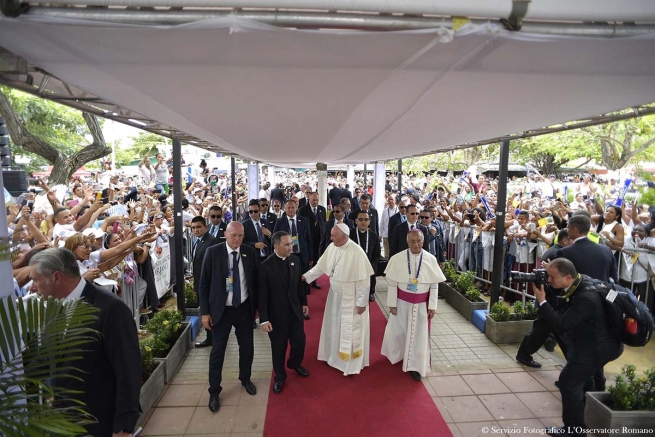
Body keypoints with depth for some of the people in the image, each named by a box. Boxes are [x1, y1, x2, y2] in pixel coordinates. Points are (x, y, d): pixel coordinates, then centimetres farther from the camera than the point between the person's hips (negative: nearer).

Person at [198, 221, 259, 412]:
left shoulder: (250, 252, -4)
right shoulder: (213, 252, -10)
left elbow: (256, 281, 4)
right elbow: (204, 284, -6)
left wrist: (257, 306, 6)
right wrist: (205, 312, -7)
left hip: (245, 309, 2)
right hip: (221, 310, -2)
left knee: (247, 347, 16)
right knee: (217, 351, 6)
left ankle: (245, 379, 40)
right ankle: (214, 391, 25)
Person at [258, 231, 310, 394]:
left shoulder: (295, 260, -4)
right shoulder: (266, 266, -18)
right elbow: (262, 294, -16)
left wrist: (304, 302, 14)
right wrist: (264, 319, -17)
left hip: (295, 310, 4)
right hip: (276, 313, -4)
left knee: (300, 341, 14)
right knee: (278, 347, 12)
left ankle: (294, 363, 47)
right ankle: (280, 377, 36)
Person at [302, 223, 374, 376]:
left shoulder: (356, 252, -27)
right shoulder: (332, 247, -7)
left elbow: (363, 280, -22)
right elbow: (321, 266, 5)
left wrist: (362, 302, -18)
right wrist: (305, 277, -3)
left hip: (351, 299, -6)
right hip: (335, 296, 6)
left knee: (350, 331, 9)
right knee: (335, 327, 21)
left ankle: (351, 363, 29)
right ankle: (335, 355, 44)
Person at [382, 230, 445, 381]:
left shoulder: (431, 259, -11)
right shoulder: (397, 258, -14)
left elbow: (434, 285, -4)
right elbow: (392, 284, -7)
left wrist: (432, 306, -4)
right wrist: (392, 304, -6)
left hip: (421, 304, 0)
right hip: (402, 302, 0)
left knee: (419, 334, 8)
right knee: (398, 330, 18)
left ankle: (415, 366, 24)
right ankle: (397, 354, 46)